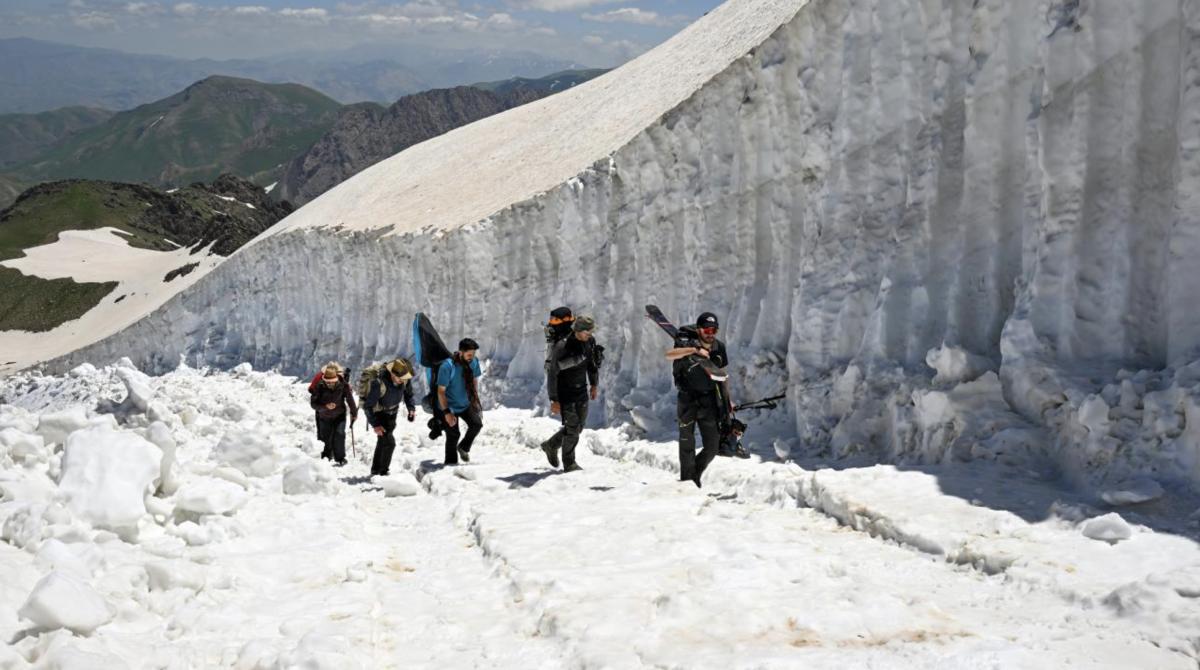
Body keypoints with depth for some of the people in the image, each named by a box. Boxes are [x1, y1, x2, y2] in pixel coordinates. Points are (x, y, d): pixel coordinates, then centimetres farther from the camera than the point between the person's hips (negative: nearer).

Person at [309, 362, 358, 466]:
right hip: (323, 416, 1)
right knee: (324, 438, 6)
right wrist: (325, 406, -35)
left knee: (339, 434, -17)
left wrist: (354, 413, 7)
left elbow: (350, 399, -5)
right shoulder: (319, 386, -23)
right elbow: (313, 403, -18)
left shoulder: (343, 385, -21)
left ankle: (340, 458, -9)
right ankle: (325, 458, 27)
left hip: (339, 415, -1)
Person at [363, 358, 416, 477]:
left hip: (392, 413, 7)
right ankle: (383, 473, -3)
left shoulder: (404, 379, -20)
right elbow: (368, 406, -28)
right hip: (378, 413, -7)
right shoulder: (379, 384, -37)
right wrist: (375, 425, -28)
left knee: (383, 441, 19)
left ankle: (375, 470, 36)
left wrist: (411, 408, -10)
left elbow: (408, 393, 3)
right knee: (389, 442, -17)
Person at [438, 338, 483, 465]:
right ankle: (451, 463, 18)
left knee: (477, 424, -12)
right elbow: (441, 391, -22)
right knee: (453, 435, -2)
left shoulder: (474, 362, -13)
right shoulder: (447, 366, -28)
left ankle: (463, 448, 14)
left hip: (466, 404, 5)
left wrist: (475, 399, 5)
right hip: (450, 407, -5)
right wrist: (447, 412, -23)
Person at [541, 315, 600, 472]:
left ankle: (551, 445, 35)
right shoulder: (561, 346, -24)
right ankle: (569, 464, 8)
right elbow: (552, 374, -19)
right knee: (572, 426, -7)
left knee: (578, 426, 13)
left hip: (581, 390, 7)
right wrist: (554, 400, -18)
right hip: (565, 392, -7)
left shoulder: (589, 342, -4)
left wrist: (594, 384, 21)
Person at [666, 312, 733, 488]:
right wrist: (695, 350, -44)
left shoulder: (719, 347, 0)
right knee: (687, 444, 1)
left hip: (709, 400, 3)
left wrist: (727, 400, 15)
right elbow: (669, 355, -34)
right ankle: (687, 482, 13)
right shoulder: (688, 344, -13)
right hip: (688, 399, -3)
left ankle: (695, 475, 27)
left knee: (712, 447, 4)